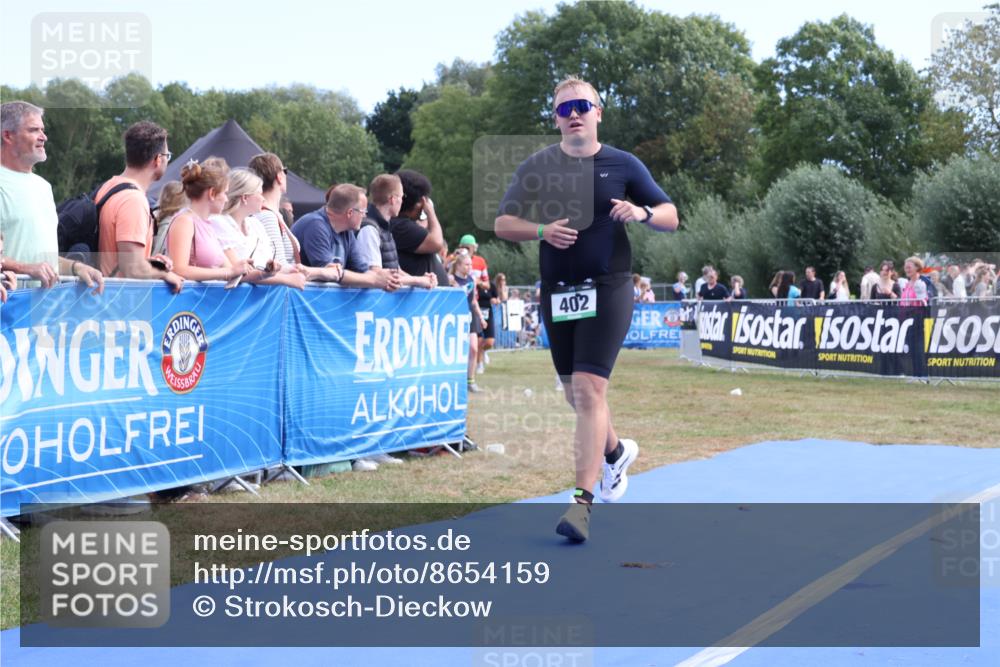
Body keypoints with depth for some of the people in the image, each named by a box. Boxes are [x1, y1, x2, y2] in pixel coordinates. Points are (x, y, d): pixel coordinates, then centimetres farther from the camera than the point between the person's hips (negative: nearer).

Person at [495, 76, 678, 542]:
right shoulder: (536, 167, 5)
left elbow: (671, 217, 6)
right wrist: (542, 229, -15)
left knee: (589, 388, -16)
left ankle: (583, 500, -14)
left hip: (607, 289, -3)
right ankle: (616, 452, 44)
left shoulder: (623, 165, 1)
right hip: (557, 291, 4)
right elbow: (502, 224, 4)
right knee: (576, 394, 14)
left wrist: (642, 212, -16)